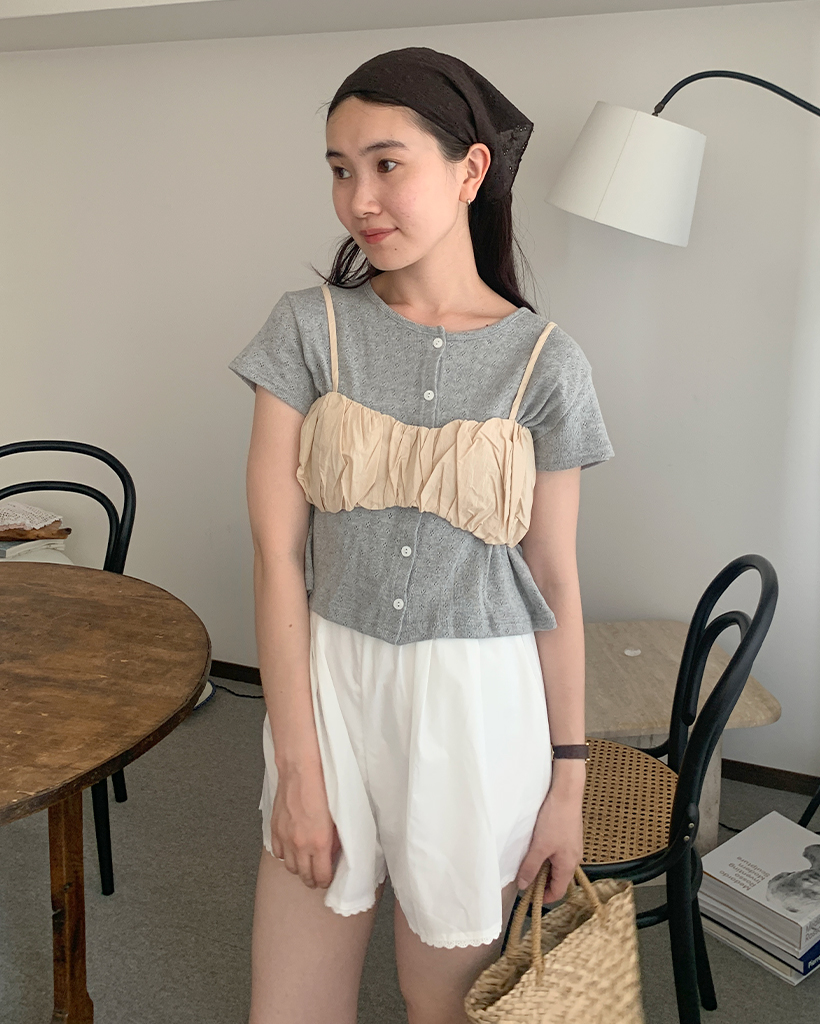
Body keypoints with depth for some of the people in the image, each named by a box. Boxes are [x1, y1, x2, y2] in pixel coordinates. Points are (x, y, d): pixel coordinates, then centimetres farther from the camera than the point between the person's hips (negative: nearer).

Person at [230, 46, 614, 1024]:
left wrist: (568, 780, 2)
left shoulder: (545, 362, -5)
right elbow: (277, 552, -7)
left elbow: (554, 582, 0)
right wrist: (297, 767, -9)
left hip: (478, 705, -1)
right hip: (325, 685, 1)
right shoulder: (308, 329, -4)